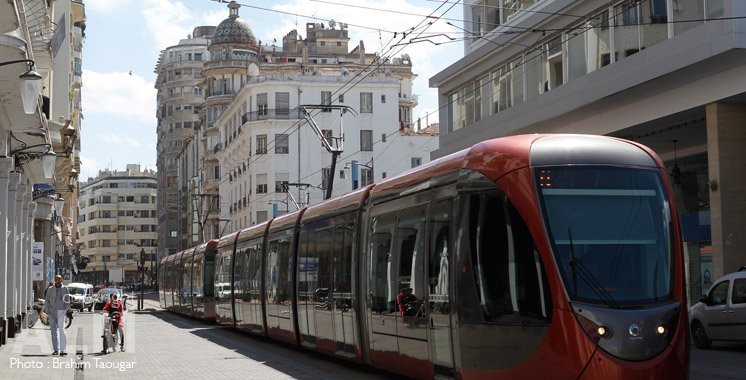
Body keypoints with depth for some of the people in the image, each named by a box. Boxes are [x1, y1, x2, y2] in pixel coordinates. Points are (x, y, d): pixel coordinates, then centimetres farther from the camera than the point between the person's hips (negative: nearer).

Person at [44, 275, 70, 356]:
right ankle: (56, 350, 13)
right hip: (52, 312, 2)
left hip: (61, 312, -2)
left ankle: (63, 350, -18)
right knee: (54, 331, 5)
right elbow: (46, 301, 9)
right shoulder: (50, 289, 8)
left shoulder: (65, 289, 6)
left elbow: (67, 301, 9)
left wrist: (65, 310, -1)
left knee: (61, 330, -13)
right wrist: (47, 311, 0)